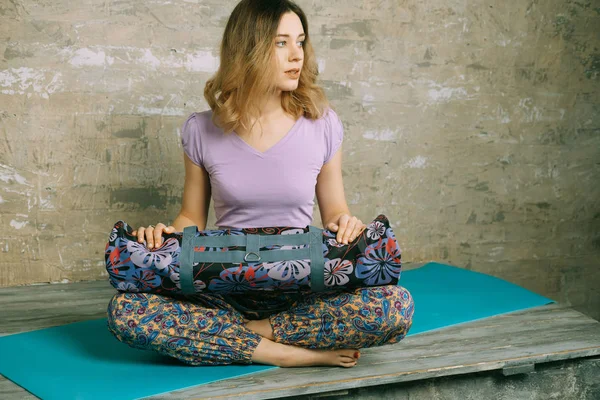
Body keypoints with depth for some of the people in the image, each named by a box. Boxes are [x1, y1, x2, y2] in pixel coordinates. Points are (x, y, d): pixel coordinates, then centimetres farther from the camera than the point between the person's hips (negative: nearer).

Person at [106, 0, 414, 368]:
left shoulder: (322, 124, 2)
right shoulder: (202, 131, 2)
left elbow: (335, 212, 11)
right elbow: (192, 218, 11)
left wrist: (346, 224, -13)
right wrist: (165, 235, -11)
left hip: (300, 291, 0)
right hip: (224, 290, 1)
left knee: (396, 307, -30)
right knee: (125, 311, -29)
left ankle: (248, 333, -15)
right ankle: (298, 354, -24)